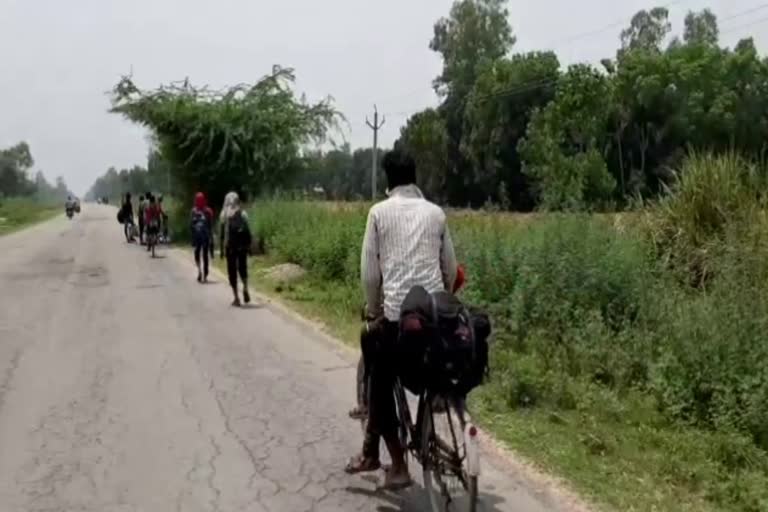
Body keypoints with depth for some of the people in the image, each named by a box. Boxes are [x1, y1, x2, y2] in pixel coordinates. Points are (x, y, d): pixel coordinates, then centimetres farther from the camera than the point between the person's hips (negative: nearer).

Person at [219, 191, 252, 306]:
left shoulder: (224, 216, -3)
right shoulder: (243, 214, 0)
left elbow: (222, 234, -2)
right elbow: (248, 232, -1)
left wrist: (222, 249, 4)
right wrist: (249, 245, 7)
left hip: (230, 247, -1)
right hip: (242, 246, 1)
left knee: (232, 271, 6)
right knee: (242, 267, 18)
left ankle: (236, 298, 3)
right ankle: (245, 288, -7)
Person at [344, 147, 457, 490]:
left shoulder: (379, 212, 2)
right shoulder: (436, 212, 11)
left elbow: (369, 270, -1)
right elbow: (450, 267, 15)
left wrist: (374, 311, 10)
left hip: (397, 310, -4)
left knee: (382, 384, 11)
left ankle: (398, 465, 12)